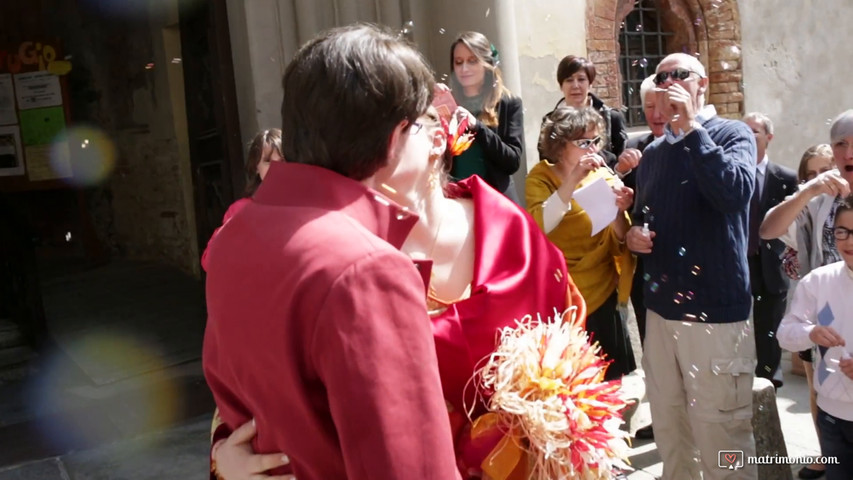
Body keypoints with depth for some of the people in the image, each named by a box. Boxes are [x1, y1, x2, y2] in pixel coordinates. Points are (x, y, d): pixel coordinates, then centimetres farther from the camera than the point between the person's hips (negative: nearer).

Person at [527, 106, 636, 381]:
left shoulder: (603, 176, 2)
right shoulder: (541, 176, -5)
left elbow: (619, 241, -3)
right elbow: (538, 225, -23)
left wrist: (619, 212, -23)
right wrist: (573, 179, -28)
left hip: (601, 297, 3)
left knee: (606, 381, 11)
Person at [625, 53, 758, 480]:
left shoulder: (732, 134, -3)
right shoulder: (652, 153, 14)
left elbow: (735, 192, -24)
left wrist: (690, 128, -19)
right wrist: (633, 233, 4)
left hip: (716, 312, -6)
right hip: (660, 308, 6)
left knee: (721, 437, 1)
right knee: (668, 432, 15)